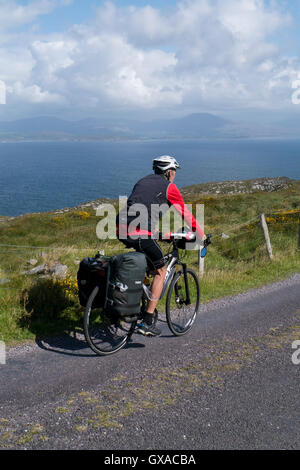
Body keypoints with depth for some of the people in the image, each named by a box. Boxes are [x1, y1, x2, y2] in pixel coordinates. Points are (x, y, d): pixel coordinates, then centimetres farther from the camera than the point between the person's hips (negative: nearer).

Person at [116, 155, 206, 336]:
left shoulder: (143, 181, 28)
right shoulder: (169, 187, 9)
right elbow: (186, 214, 12)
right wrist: (201, 236, 25)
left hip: (122, 231, 7)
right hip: (141, 233, -7)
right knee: (161, 271, 11)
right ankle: (147, 321, 5)